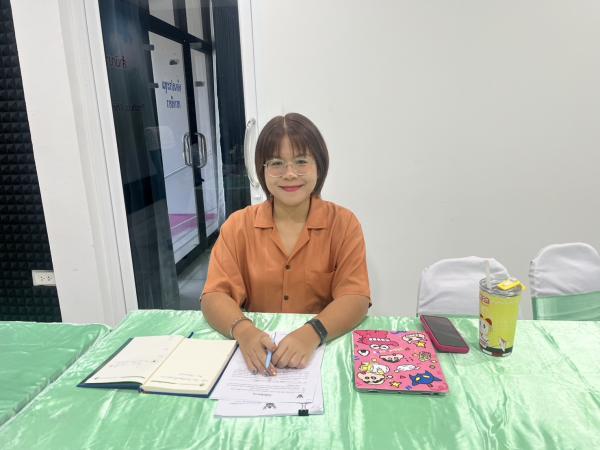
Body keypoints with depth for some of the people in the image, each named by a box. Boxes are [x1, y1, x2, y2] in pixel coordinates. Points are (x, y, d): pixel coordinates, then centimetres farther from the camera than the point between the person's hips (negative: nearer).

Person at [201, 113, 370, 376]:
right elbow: (215, 295, -5)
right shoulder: (238, 225, 1)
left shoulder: (343, 223, -2)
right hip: (257, 352, 1)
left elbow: (356, 298, -10)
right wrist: (243, 330, -25)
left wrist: (312, 333, -27)